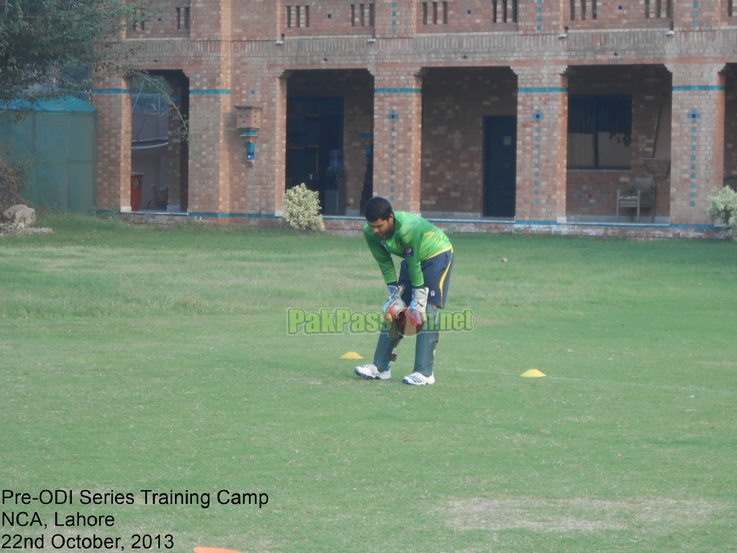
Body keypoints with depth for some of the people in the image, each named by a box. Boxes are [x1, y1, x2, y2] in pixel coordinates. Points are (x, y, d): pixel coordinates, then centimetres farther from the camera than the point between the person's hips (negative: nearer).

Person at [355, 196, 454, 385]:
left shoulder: (409, 229, -39)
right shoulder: (370, 232, -19)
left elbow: (414, 265, -31)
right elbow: (385, 264, -7)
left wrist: (418, 300, -23)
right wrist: (393, 294, -8)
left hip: (437, 255, -7)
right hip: (412, 258, 7)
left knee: (427, 310, -17)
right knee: (394, 310, 1)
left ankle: (424, 373, -19)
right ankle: (380, 367, 6)